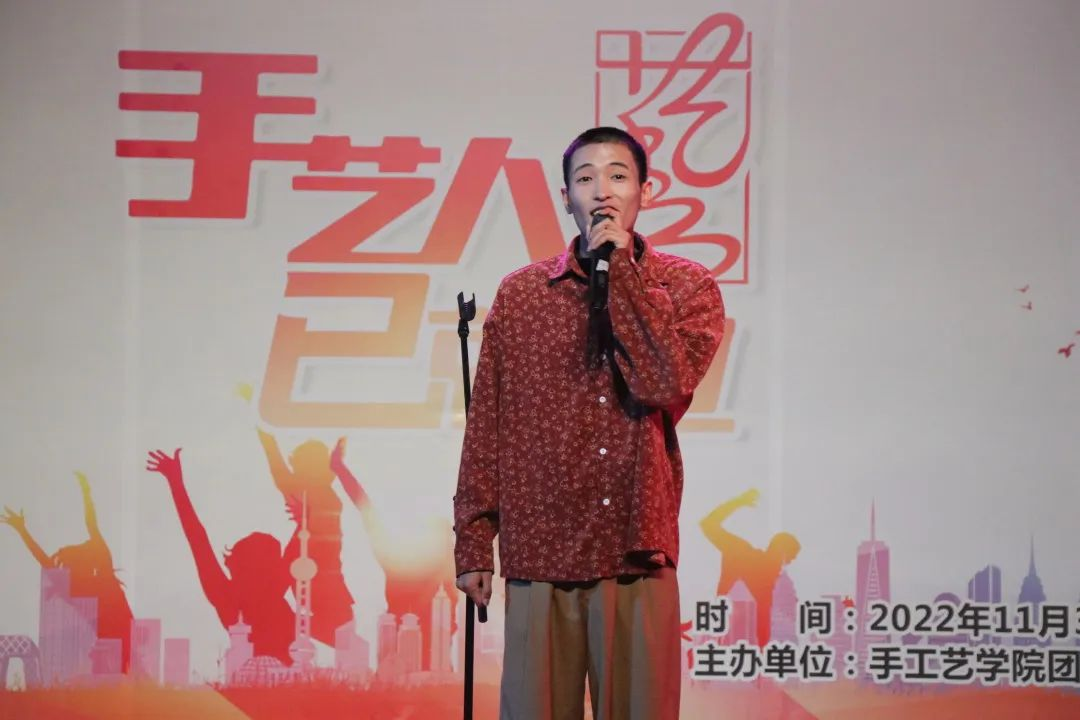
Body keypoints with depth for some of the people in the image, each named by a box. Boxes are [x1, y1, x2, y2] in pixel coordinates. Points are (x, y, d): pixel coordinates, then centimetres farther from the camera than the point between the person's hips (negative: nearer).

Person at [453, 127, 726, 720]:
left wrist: (619, 270, -11)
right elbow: (485, 427, 7)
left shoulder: (687, 287, 4)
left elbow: (667, 384, -14)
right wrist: (472, 543, 4)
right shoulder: (520, 293, 6)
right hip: (538, 559, 1)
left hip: (638, 560, 0)